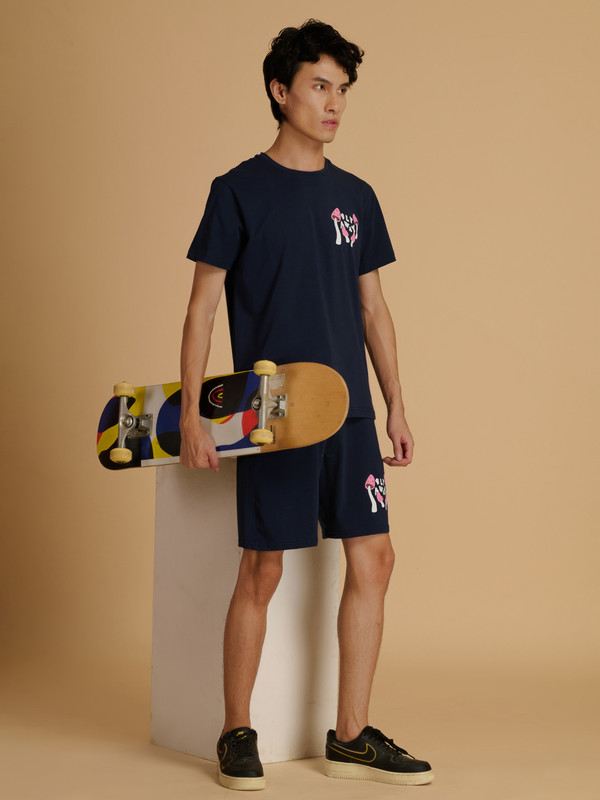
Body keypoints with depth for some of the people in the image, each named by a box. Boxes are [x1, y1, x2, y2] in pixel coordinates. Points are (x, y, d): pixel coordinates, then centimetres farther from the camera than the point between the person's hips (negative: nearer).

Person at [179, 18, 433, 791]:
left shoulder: (355, 196, 11)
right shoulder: (239, 190, -3)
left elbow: (373, 309, 16)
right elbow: (202, 307, -4)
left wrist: (395, 408, 12)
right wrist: (191, 415, -11)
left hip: (350, 412, 5)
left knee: (373, 560, 3)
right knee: (262, 572, -1)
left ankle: (351, 736, 13)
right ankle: (236, 733, 15)